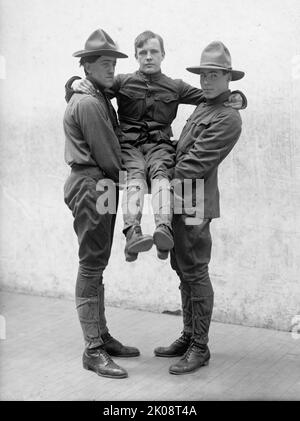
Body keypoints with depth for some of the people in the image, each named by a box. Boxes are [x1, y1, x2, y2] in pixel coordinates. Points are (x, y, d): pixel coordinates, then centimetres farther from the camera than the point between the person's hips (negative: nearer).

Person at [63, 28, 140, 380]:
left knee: (96, 266, 14)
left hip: (101, 186, 10)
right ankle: (93, 350, 1)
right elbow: (107, 156, -15)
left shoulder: (99, 99, 17)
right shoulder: (88, 103, -14)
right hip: (90, 187, -10)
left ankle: (102, 336, 25)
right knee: (91, 267, -6)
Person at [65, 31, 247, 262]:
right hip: (128, 144, 0)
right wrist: (76, 83, -9)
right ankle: (132, 232, -56)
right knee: (135, 175, -34)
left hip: (160, 144, 1)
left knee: (160, 173, -34)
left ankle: (164, 228, -57)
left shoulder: (175, 87, 22)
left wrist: (235, 98, -2)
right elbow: (96, 89, 16)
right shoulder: (122, 82, 20)